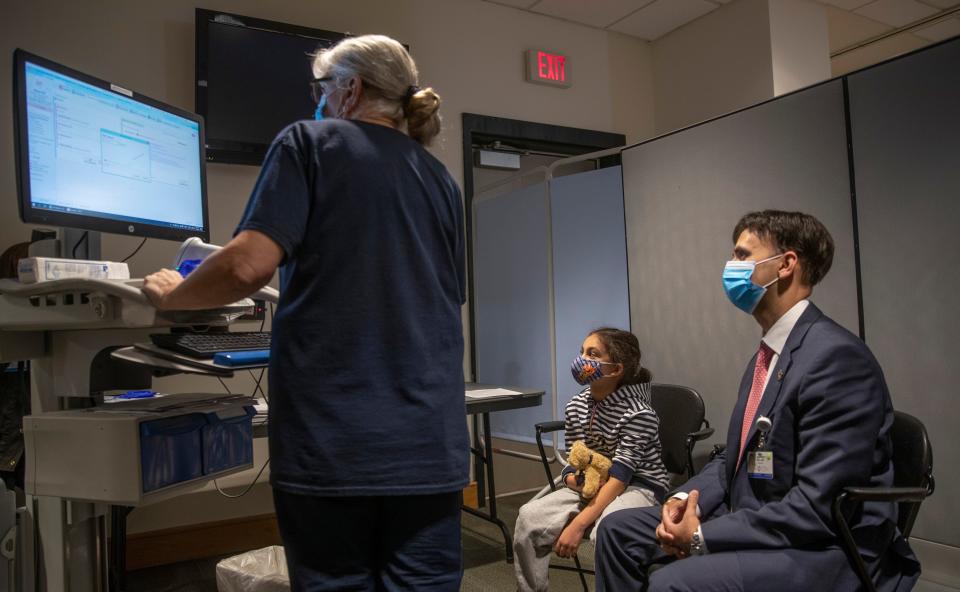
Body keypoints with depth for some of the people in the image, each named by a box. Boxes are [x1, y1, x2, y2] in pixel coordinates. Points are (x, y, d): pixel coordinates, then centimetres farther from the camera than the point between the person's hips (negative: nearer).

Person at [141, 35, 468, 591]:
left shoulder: (310, 144, 1)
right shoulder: (441, 181, 16)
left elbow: (248, 267, -12)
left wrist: (172, 294, 9)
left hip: (332, 435, -4)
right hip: (428, 438, 5)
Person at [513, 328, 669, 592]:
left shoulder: (639, 414, -20)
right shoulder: (576, 406, -1)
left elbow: (618, 478, -24)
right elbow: (571, 465, 4)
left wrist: (578, 524, -29)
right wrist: (577, 480, -22)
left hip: (638, 488, -6)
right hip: (591, 485, 6)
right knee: (529, 517, -15)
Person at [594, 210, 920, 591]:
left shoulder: (836, 356, -21)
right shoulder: (767, 355, 10)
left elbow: (819, 507, -24)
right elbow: (737, 456, 14)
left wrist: (703, 536, -20)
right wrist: (686, 497, -5)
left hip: (829, 550, -9)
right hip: (755, 524, 9)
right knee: (618, 529, 7)